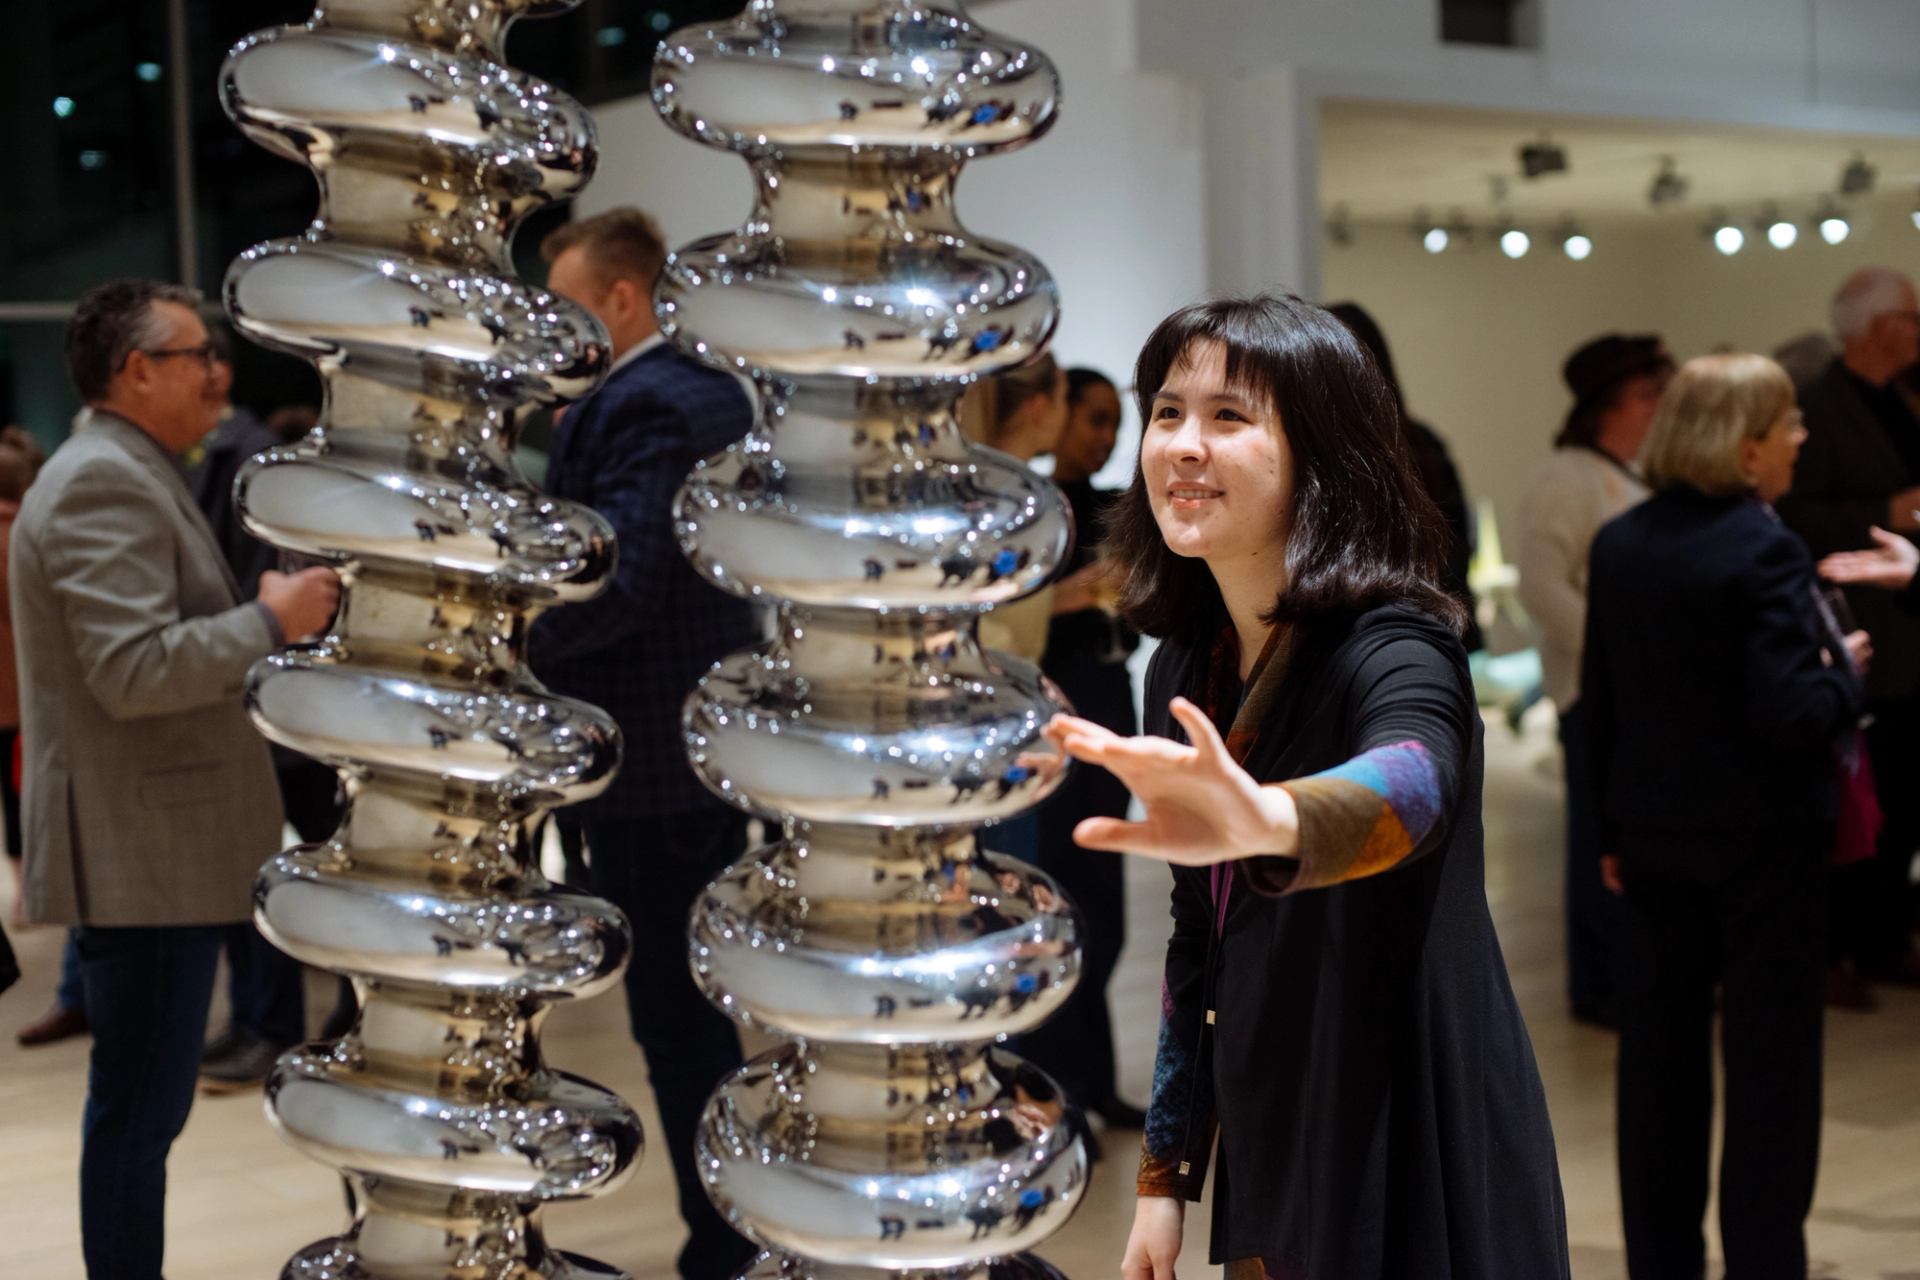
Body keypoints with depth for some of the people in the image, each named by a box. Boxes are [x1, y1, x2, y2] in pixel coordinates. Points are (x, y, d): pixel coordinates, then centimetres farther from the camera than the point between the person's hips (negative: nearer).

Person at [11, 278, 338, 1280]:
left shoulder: (125, 475, 18)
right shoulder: (105, 482, -16)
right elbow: (135, 670, -25)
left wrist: (258, 612, 16)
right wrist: (270, 621, -16)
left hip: (158, 847, 11)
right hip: (143, 853, -11)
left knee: (141, 1106, 16)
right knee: (139, 1111, -3)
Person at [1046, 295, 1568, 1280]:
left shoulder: (1393, 648, -19)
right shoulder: (1183, 668, 1)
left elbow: (1409, 785, -43)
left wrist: (1267, 821, -65)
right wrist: (1165, 1174, 12)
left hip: (1417, 1180, -6)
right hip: (1266, 1172, 6)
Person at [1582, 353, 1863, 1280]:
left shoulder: (1618, 545, 2)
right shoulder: (1764, 552, -18)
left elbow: (1599, 703, 7)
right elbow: (1794, 717, -23)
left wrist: (1617, 831, 14)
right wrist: (1845, 670, -3)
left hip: (1654, 830, 6)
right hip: (1764, 837, -6)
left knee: (1659, 1047, 14)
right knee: (1770, 1061, 6)